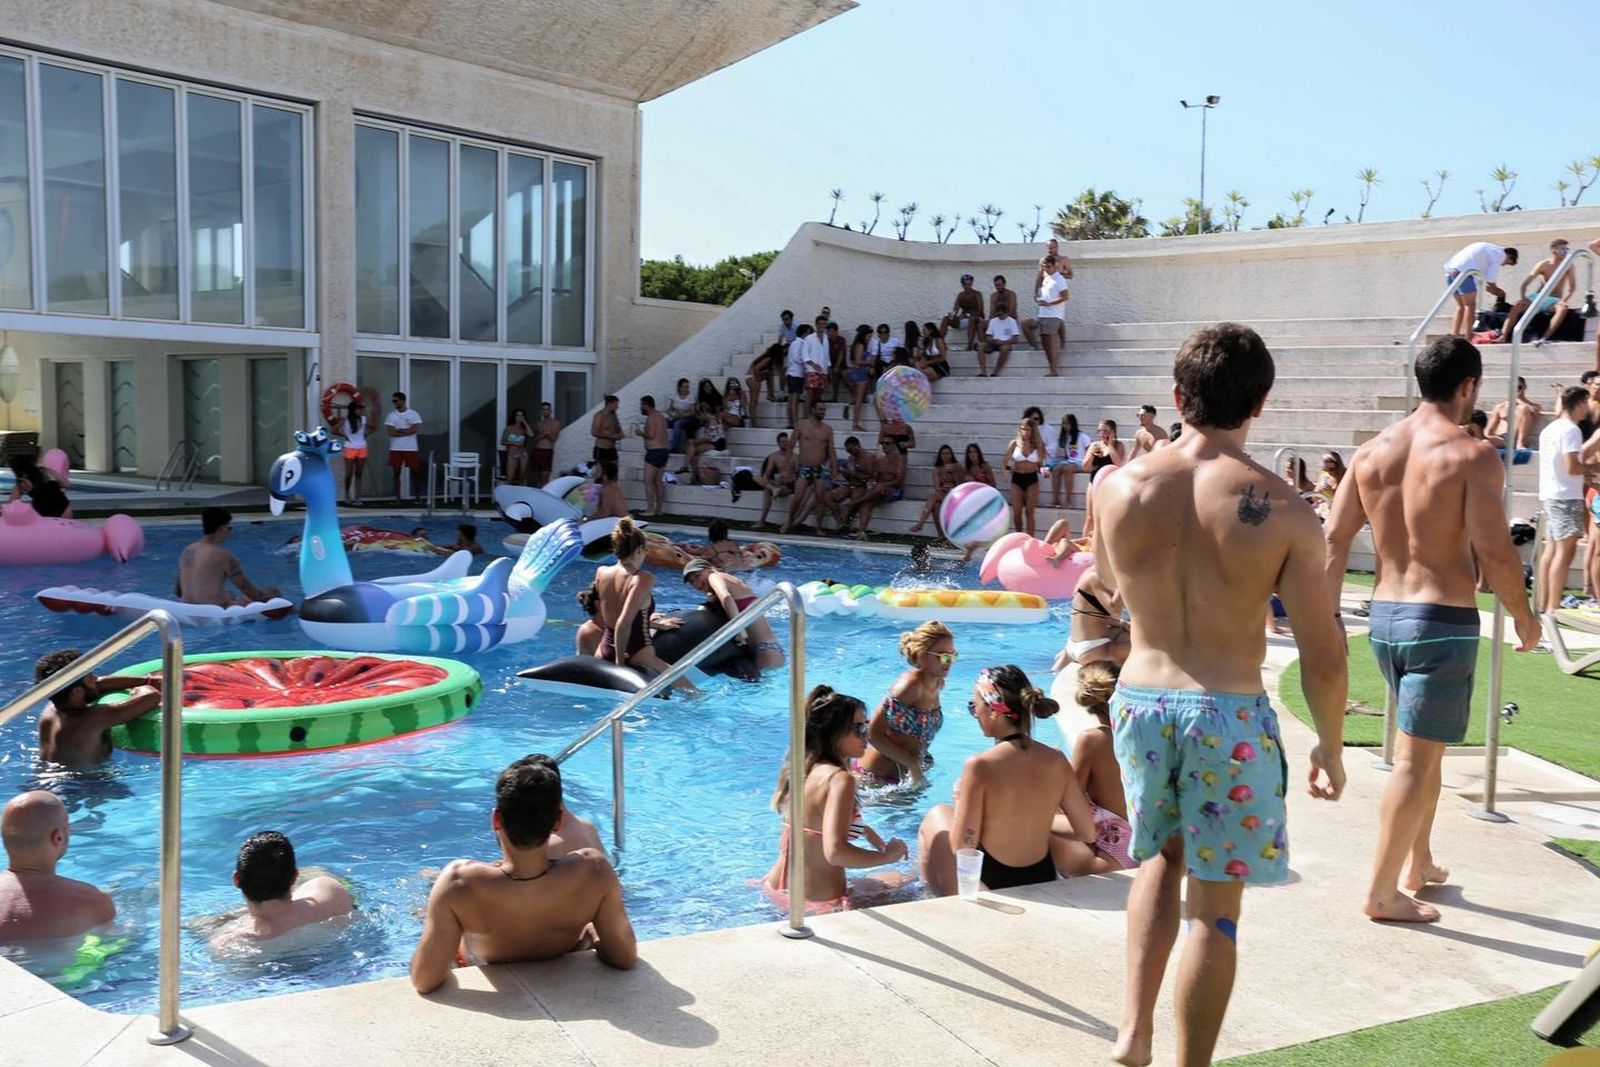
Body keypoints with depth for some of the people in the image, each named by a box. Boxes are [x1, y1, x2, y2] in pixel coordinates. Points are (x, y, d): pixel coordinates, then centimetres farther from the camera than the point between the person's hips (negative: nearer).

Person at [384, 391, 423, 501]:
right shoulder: (392, 415, 5)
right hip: (396, 449, 2)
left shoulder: (414, 414, 0)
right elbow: (390, 432, -7)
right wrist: (407, 432, -9)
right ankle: (398, 497, 9)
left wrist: (399, 430, -8)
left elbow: (415, 429, -12)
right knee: (397, 473, 3)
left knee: (415, 472, 1)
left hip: (411, 449, -2)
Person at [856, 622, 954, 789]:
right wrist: (913, 764, -20)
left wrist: (922, 756, 4)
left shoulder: (938, 684, 3)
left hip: (903, 775, 8)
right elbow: (874, 733, -22)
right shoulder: (910, 684, -23)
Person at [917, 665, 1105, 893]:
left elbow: (962, 848, -19)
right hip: (1043, 881, 4)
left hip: (989, 886, -4)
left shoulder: (979, 766, -23)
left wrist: (960, 803, -1)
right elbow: (1088, 833, -1)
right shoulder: (1055, 759, -9)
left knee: (936, 816, 22)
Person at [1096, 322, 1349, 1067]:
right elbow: (1322, 655, -9)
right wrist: (1331, 747, 8)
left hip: (1140, 701, 4)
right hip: (1231, 716, -3)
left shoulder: (1118, 489, -5)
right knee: (1215, 907, 10)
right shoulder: (1282, 511, -13)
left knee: (1163, 854, 27)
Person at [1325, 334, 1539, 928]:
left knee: (1423, 744, 23)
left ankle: (1419, 863, 34)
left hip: (1384, 616, 7)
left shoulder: (1373, 451, 5)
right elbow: (1495, 553, -16)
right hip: (1443, 620, -6)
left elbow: (1334, 538, 4)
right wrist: (1523, 617, 0)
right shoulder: (1471, 457, -13)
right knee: (1417, 757, 0)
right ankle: (1382, 893, 6)